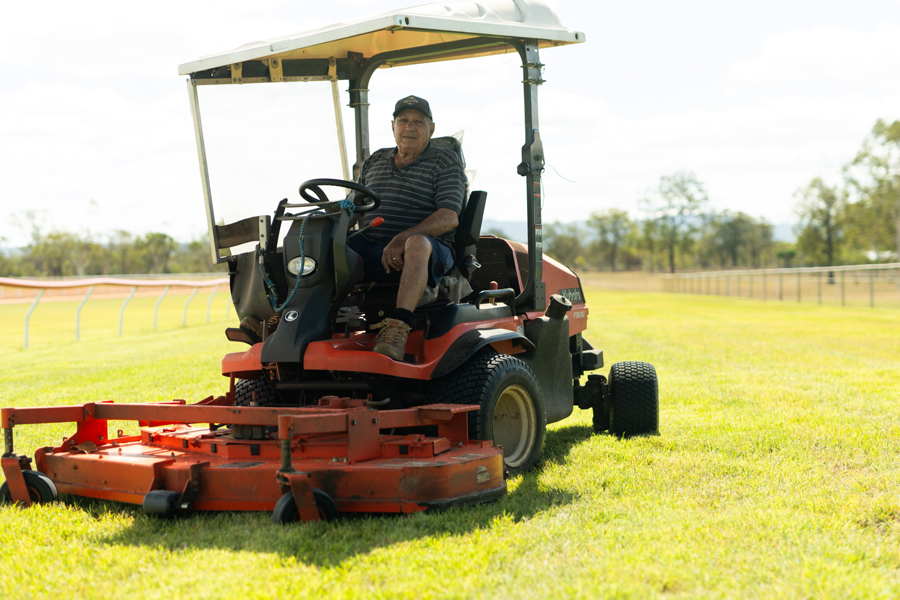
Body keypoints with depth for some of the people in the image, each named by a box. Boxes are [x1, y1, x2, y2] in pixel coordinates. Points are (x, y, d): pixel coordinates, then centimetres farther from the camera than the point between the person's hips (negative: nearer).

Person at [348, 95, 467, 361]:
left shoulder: (446, 162, 6)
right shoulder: (374, 161, 23)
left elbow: (449, 217, -9)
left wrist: (402, 238, -24)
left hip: (430, 252, -5)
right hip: (370, 252, 5)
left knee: (417, 243, -41)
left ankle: (398, 327, -51)